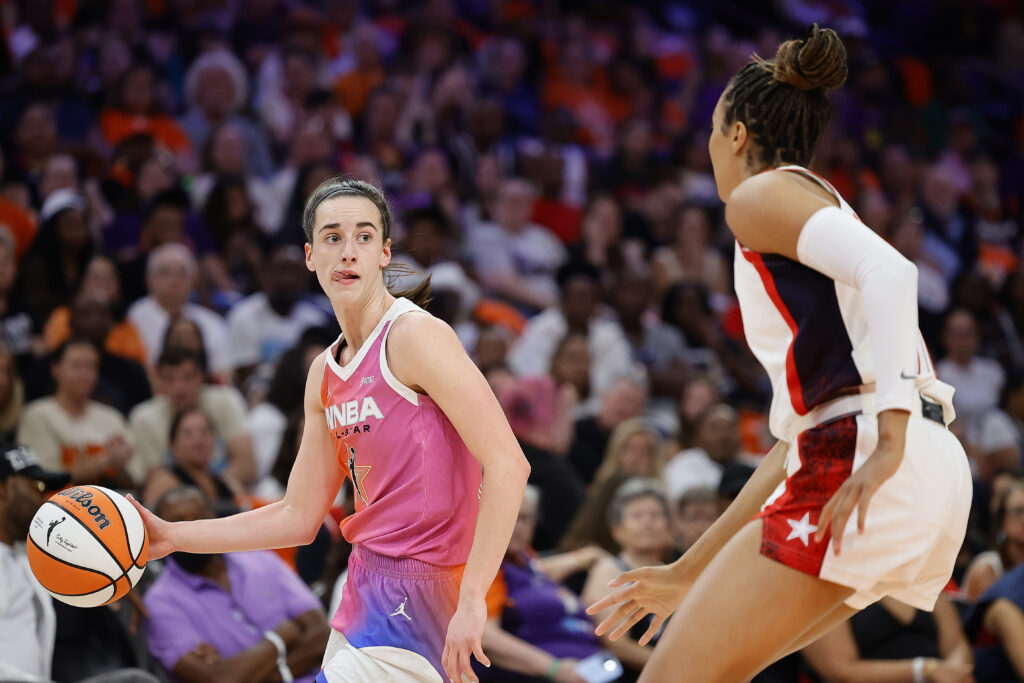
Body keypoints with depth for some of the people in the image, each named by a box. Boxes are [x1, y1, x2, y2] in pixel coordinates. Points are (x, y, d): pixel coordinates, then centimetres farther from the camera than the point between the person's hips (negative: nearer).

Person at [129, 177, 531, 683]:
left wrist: (471, 601, -25)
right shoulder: (325, 373, 13)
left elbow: (508, 465, -21)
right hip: (364, 594, 9)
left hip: (412, 600, -8)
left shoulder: (416, 335, -13)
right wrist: (173, 537, 13)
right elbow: (299, 518, 18)